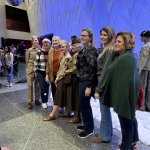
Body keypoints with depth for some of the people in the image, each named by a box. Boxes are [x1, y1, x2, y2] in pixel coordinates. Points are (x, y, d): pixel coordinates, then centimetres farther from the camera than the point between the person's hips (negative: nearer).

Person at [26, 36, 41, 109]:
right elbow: (27, 60, 6)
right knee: (30, 85, 0)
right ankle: (29, 102, 8)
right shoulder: (30, 50, -2)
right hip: (30, 69, -2)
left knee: (38, 85, 8)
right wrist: (30, 67, 8)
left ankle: (37, 99, 24)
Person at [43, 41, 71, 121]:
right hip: (61, 78, 9)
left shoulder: (67, 57, -16)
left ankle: (52, 115, 8)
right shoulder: (63, 56, 14)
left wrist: (57, 79, -10)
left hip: (63, 79, -9)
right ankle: (67, 113, 23)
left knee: (59, 96, -2)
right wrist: (57, 78, 8)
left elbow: (63, 70, -18)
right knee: (64, 96, 13)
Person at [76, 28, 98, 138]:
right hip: (82, 81, 9)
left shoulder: (91, 49, -15)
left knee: (83, 105, 0)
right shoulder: (84, 49, 15)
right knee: (85, 104, 18)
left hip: (87, 82, -9)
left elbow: (92, 68, -21)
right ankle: (87, 125, 35)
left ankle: (89, 129, 18)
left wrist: (89, 86, -23)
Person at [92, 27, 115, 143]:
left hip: (105, 83, -10)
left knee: (104, 110, 4)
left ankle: (105, 136, 22)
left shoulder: (109, 51, -17)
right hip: (103, 82, 10)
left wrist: (98, 90, -17)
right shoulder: (107, 50, 12)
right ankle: (107, 132, 37)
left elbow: (105, 71, -20)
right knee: (105, 109, 20)